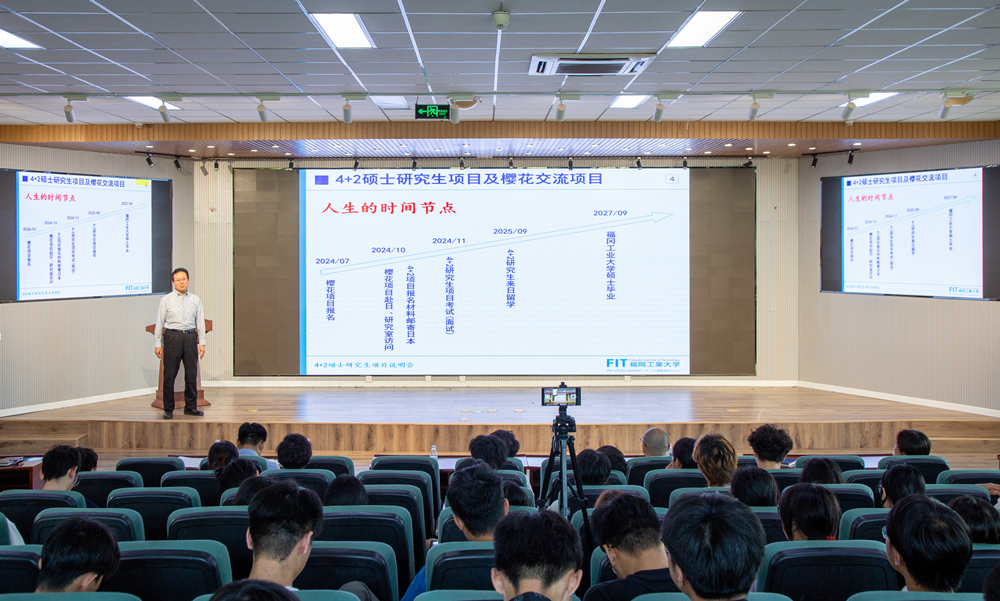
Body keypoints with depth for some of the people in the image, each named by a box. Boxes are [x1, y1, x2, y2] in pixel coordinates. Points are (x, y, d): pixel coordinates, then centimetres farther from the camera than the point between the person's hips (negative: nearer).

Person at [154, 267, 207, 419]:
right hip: (172, 337, -2)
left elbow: (200, 322, 10)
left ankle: (191, 407, 16)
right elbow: (159, 322, 4)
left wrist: (202, 343, 5)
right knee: (169, 374, -3)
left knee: (192, 374, 5)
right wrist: (158, 344, 0)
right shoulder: (166, 300, 3)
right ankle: (168, 409, 5)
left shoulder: (195, 300, 9)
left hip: (190, 337, 2)